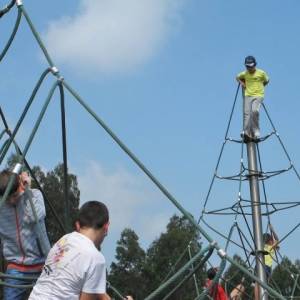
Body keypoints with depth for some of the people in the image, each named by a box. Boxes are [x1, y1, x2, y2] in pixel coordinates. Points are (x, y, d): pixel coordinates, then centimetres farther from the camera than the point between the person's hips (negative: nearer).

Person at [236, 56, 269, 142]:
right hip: (248, 95, 3)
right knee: (247, 113, -12)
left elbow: (266, 81, 19)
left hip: (258, 95, -3)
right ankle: (247, 133, -17)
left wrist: (259, 87, 10)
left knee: (254, 111, -25)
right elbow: (237, 77, 28)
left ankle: (256, 132, -14)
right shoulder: (244, 74, 8)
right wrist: (242, 83, 11)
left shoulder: (261, 73, 2)